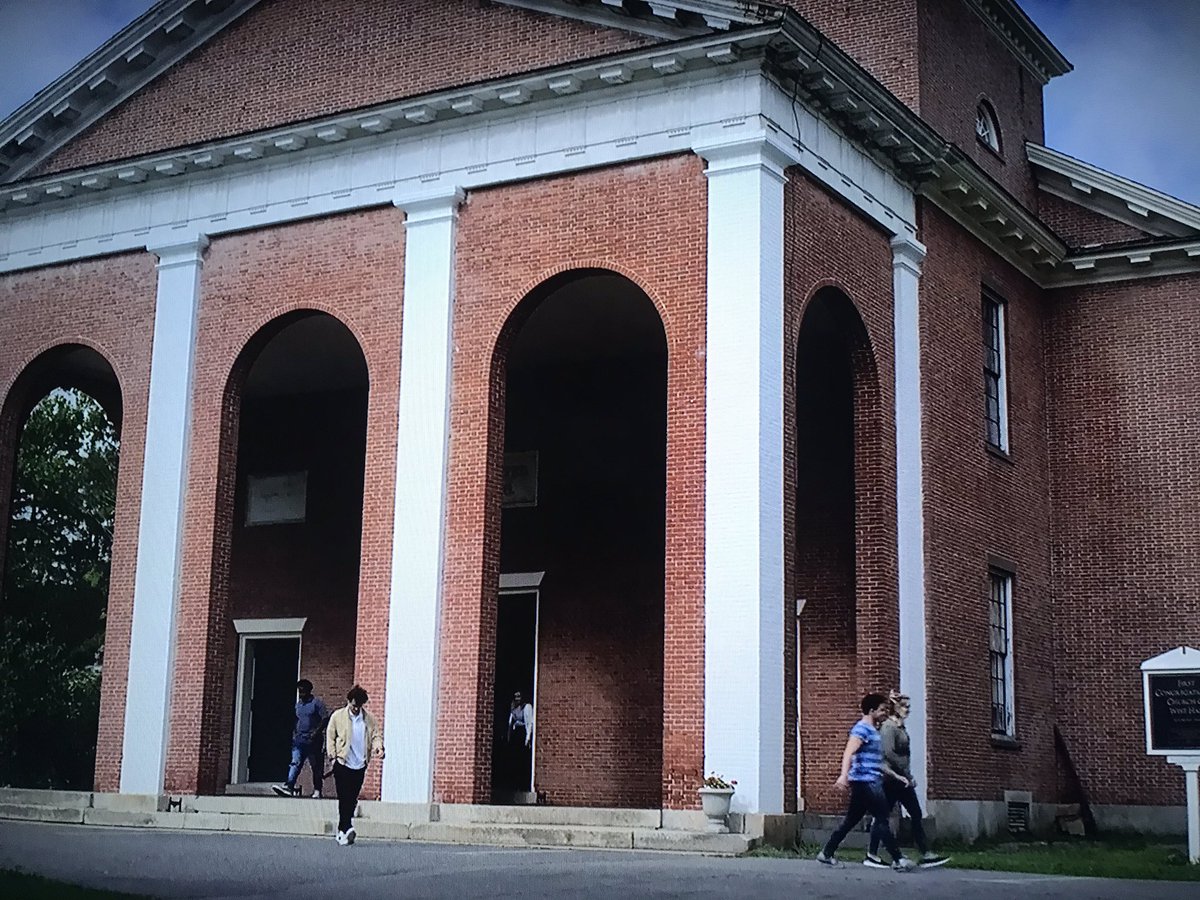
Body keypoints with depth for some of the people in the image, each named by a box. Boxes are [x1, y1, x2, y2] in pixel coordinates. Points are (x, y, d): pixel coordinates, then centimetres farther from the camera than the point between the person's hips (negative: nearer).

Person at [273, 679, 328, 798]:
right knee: (295, 763, -10)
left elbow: (325, 718, -9)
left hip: (313, 740, -5)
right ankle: (289, 786, -23)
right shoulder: (298, 704, 15)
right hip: (299, 739, 5)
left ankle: (317, 790, 10)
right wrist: (294, 732, 13)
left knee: (316, 766, 3)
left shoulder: (317, 702, -5)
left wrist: (317, 731, -18)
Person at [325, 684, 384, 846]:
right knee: (344, 798, -10)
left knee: (352, 799, 6)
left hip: (360, 765, 3)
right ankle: (347, 828, -14)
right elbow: (330, 736, 5)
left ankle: (342, 831, 15)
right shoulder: (338, 717, 2)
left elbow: (376, 735, 9)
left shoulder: (369, 719, 8)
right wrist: (333, 755, -5)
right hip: (342, 764, -3)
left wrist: (378, 746, -13)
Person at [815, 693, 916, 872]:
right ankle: (898, 860, -4)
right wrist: (844, 775, -39)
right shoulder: (862, 728, -13)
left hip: (871, 781, 10)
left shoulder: (873, 729, 18)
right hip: (865, 781, -10)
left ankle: (826, 853, 14)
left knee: (851, 820, 11)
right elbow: (848, 752, -26)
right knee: (882, 819, -7)